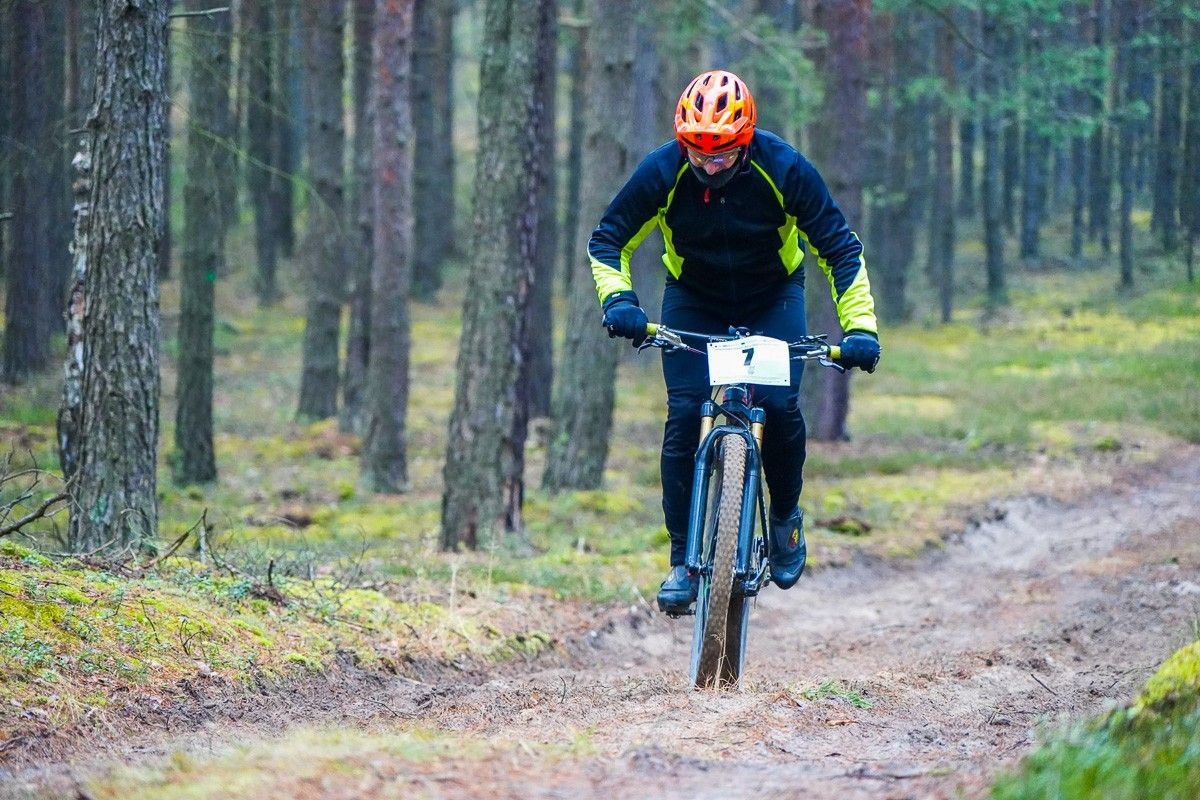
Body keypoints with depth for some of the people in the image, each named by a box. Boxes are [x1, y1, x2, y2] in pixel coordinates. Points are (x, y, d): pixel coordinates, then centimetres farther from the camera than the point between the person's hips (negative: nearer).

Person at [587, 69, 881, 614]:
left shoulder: (784, 170, -27)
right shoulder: (662, 173, -25)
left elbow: (840, 249, -20)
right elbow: (607, 241, -12)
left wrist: (859, 326, -31)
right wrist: (618, 300, -31)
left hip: (772, 298, -1)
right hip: (693, 300, 1)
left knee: (778, 405, -21)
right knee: (685, 414, -15)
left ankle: (786, 517, 7)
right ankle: (682, 559, -6)